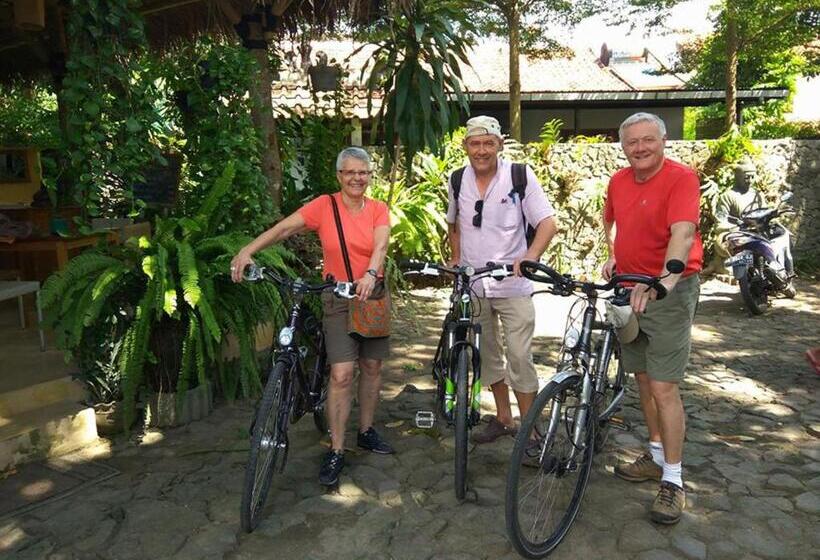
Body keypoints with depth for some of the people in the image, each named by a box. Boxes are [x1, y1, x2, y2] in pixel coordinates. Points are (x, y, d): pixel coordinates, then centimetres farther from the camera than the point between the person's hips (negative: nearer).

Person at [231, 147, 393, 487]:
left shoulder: (378, 210, 1)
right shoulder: (324, 206, -5)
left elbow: (380, 245, -15)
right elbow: (282, 228, -15)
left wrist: (371, 274, -36)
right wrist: (247, 250, -30)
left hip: (372, 295, 3)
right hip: (339, 298, -3)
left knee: (372, 367, 12)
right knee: (341, 374, -9)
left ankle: (366, 431, 31)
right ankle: (336, 452, 3)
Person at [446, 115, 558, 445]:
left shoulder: (520, 176, -8)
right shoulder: (457, 180, 3)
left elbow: (547, 222, -10)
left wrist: (531, 256, -27)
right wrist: (456, 258, 8)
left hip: (513, 285, -4)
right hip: (472, 285, 4)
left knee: (519, 357, -4)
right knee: (487, 353, 13)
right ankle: (503, 418, 29)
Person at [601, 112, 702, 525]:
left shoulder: (681, 178, -14)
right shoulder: (618, 181, 7)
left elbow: (683, 233, -29)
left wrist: (663, 280, -43)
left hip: (669, 293, -7)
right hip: (630, 290, 7)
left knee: (664, 387, -7)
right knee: (643, 378, 14)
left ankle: (673, 480, 5)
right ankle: (657, 456, 30)